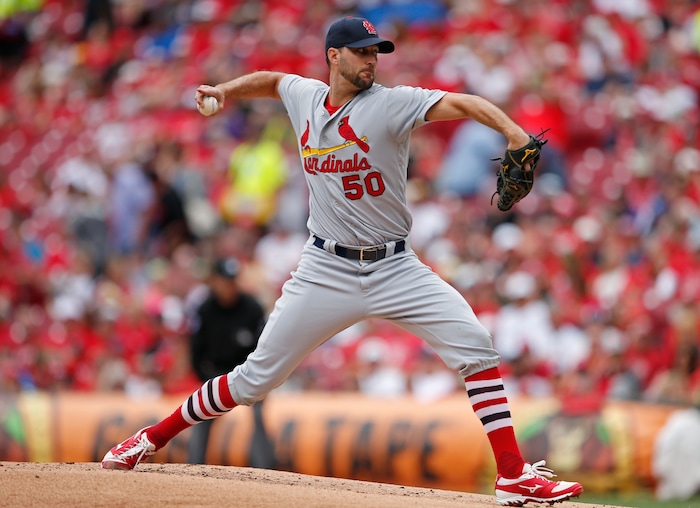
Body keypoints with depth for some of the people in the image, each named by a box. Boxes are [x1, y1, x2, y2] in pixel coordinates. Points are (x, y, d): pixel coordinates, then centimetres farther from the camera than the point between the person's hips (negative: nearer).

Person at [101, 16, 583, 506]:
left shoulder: (392, 103, -9)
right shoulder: (304, 96, 4)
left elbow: (460, 103, -26)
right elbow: (272, 79, 29)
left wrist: (513, 131, -42)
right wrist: (225, 89, 12)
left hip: (395, 268, -1)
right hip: (326, 272, 2)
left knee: (475, 345, -19)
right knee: (256, 378, 3)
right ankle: (152, 438, 21)